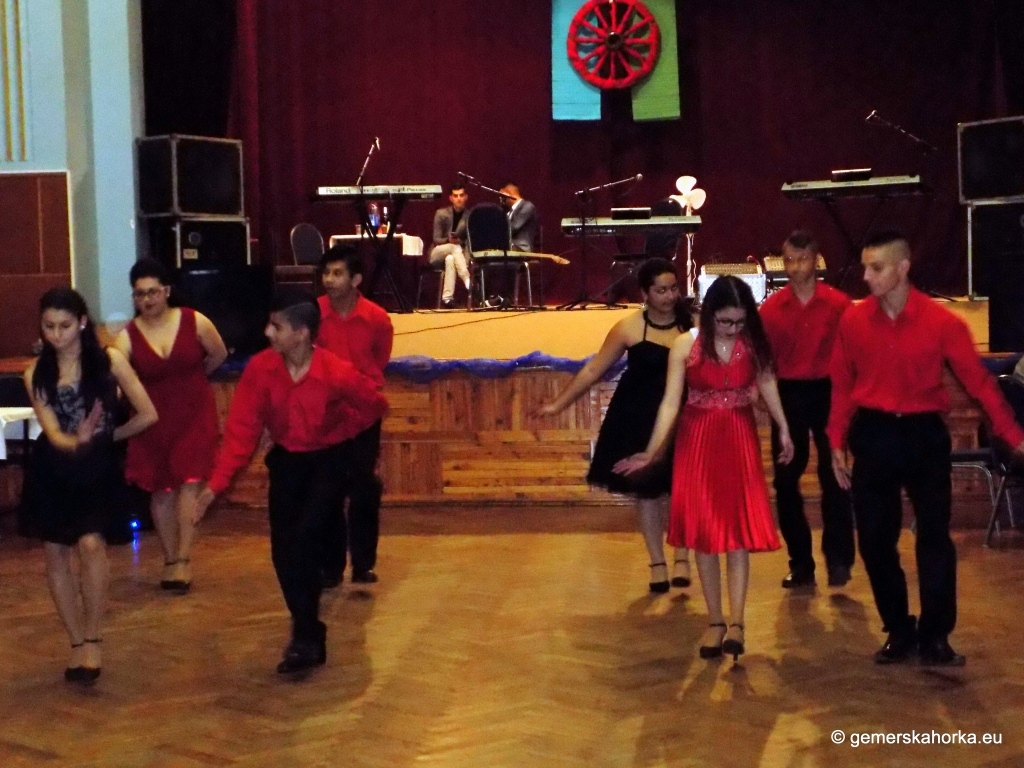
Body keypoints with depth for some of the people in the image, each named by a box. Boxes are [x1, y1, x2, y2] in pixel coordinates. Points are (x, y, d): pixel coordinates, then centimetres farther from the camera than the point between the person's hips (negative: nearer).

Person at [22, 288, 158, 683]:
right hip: (51, 471, 3)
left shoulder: (109, 360, -8)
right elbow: (53, 434, -11)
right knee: (55, 553, 6)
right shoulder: (37, 374, -2)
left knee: (90, 543, -22)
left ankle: (92, 639, -8)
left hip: (99, 467, -3)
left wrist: (107, 436, 5)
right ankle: (77, 643, 19)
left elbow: (147, 415, -8)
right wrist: (75, 441, -33)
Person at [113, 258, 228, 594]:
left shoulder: (195, 322, -11)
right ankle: (170, 560, 21)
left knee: (189, 482, -11)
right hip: (154, 419, 2)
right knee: (162, 490, 8)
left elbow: (219, 354, 7)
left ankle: (183, 560, -9)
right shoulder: (128, 337, -10)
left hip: (195, 414, -1)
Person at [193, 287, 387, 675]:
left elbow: (375, 405, -5)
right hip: (285, 459, 4)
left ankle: (306, 636, -9)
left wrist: (334, 427, -5)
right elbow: (241, 428, -15)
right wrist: (216, 483, -21)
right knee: (283, 548, -1)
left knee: (305, 537, -20)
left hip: (328, 459, -3)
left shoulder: (337, 374, -24)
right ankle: (308, 631, 17)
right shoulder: (259, 368, -17)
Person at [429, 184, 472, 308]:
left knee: (450, 259, -39)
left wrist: (460, 241, -22)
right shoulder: (441, 213, 2)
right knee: (455, 247, -35)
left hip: (460, 253, 0)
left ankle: (447, 297, -50)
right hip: (438, 253, 0)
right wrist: (448, 240, -24)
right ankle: (468, 281, -51)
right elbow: (436, 239, -3)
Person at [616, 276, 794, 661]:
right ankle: (715, 621, 13)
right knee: (703, 532, 4)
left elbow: (767, 385, 7)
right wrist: (651, 452, -13)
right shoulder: (685, 346, -8)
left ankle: (736, 622, -4)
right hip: (697, 442, 0)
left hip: (740, 441, 0)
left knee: (738, 531, -4)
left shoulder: (754, 344, -5)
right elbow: (670, 402, -7)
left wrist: (783, 430, 2)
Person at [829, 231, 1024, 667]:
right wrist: (837, 443, 2)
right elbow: (842, 385, 3)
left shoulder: (941, 322, -10)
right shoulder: (853, 321, -4)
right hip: (872, 434, 2)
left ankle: (934, 636, 12)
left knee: (934, 535, 1)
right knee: (875, 538, 5)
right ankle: (899, 632, 20)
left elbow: (977, 380, -8)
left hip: (924, 434, -2)